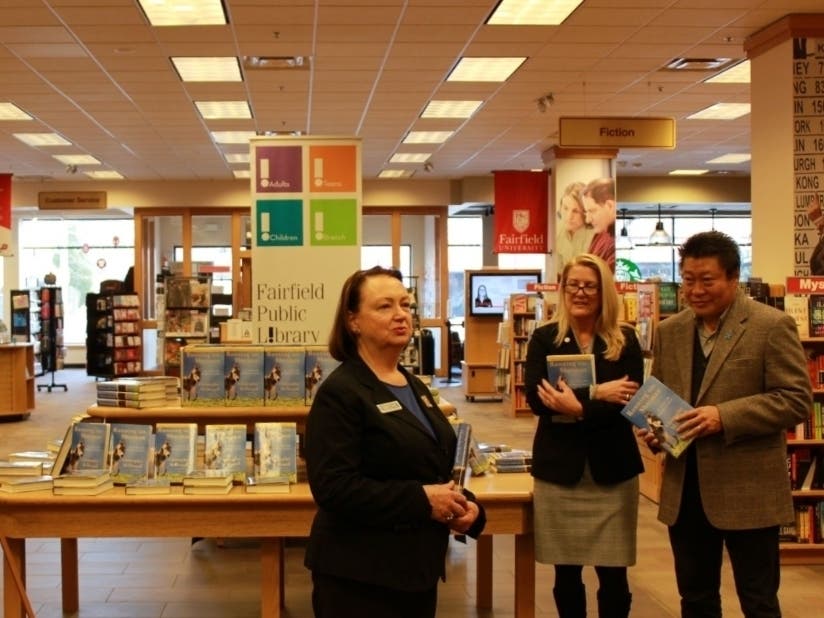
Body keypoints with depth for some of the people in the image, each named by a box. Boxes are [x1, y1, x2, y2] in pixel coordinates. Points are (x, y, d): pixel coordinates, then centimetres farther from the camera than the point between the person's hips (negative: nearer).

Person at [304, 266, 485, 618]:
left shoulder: (415, 388, 13)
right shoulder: (339, 394, -13)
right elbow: (333, 486, -23)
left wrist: (466, 505, 0)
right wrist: (421, 500, -23)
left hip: (418, 568, 8)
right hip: (359, 576, -8)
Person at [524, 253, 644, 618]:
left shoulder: (625, 341, 2)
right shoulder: (544, 338, 2)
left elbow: (631, 402, -9)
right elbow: (536, 397, -11)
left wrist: (578, 408, -22)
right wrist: (596, 393, -20)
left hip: (612, 470, 0)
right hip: (559, 469, 0)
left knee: (613, 575, 4)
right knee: (566, 573, 10)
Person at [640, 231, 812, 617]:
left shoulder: (772, 326, -8)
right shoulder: (669, 331, 10)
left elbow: (796, 399, -13)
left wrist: (724, 417, -23)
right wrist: (652, 428, -4)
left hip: (748, 491, -5)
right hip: (684, 490, 6)